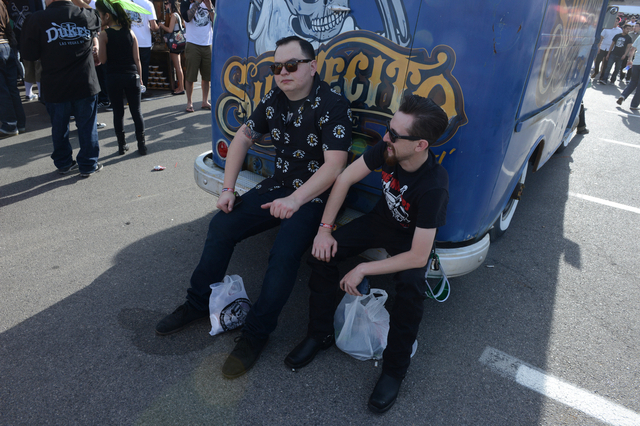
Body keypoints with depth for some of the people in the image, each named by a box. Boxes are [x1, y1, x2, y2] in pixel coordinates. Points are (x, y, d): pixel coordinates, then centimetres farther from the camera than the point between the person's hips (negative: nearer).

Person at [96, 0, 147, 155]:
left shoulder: (104, 34, -7)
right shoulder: (129, 32, 2)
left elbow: (103, 60, -6)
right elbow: (137, 59, 2)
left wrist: (99, 41, 2)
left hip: (113, 78, -2)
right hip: (132, 76, 2)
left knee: (118, 112, 9)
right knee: (136, 111, 7)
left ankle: (122, 145, 15)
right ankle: (141, 144, 8)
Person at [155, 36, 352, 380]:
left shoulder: (332, 106, -17)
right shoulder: (273, 100, 5)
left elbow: (334, 165, -26)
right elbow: (243, 137, 13)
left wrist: (296, 200, -37)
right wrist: (228, 189, 5)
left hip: (314, 197, -7)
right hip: (278, 186, 7)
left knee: (284, 255, -28)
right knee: (221, 226, -2)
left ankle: (256, 333, -8)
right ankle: (198, 304, 17)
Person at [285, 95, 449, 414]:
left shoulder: (433, 186, -36)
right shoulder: (387, 148, -23)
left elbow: (418, 257, -33)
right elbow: (345, 178, -9)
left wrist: (363, 269, -27)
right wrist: (325, 228, -13)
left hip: (412, 238, -5)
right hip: (380, 220, 5)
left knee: (411, 288, -33)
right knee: (322, 253, -14)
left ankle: (394, 370, -7)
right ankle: (320, 334, 6)